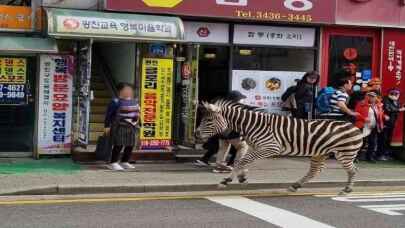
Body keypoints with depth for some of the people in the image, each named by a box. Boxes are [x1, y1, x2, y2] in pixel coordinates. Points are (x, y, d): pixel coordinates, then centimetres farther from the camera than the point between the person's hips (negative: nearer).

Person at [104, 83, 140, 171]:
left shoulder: (134, 102, 13)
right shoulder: (116, 102, -8)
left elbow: (137, 114, 22)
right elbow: (109, 114, -8)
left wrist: (137, 125, 22)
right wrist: (107, 126, -11)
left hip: (132, 127, 8)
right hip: (119, 127, -7)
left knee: (130, 145, 9)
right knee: (118, 145, -9)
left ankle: (125, 162, 24)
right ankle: (113, 163, -2)